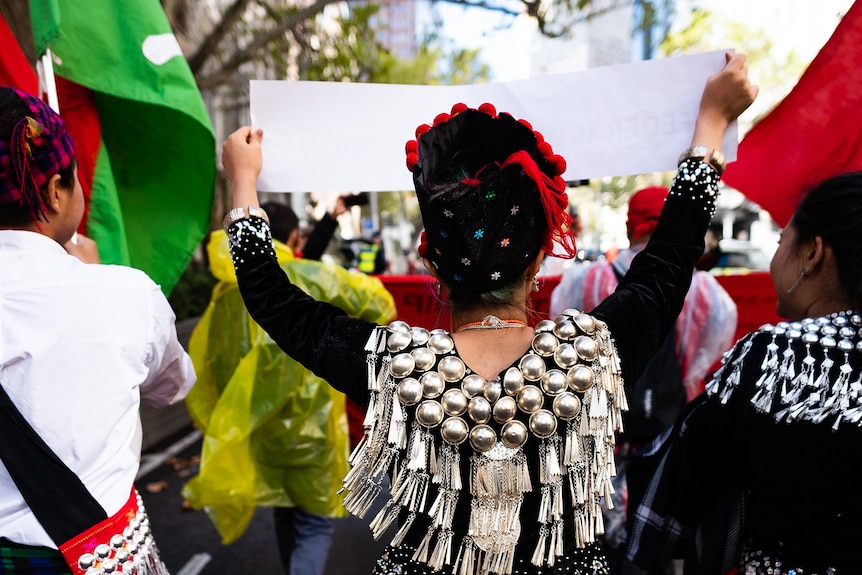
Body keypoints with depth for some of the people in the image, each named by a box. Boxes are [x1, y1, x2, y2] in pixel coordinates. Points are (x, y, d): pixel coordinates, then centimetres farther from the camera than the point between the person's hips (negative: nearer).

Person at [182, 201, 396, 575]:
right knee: (315, 522, 12)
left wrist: (224, 427, 15)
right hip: (309, 427, -5)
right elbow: (379, 305, -5)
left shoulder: (227, 292, 1)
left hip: (258, 430, 5)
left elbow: (207, 368, 4)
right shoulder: (313, 278, -13)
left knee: (285, 517, 26)